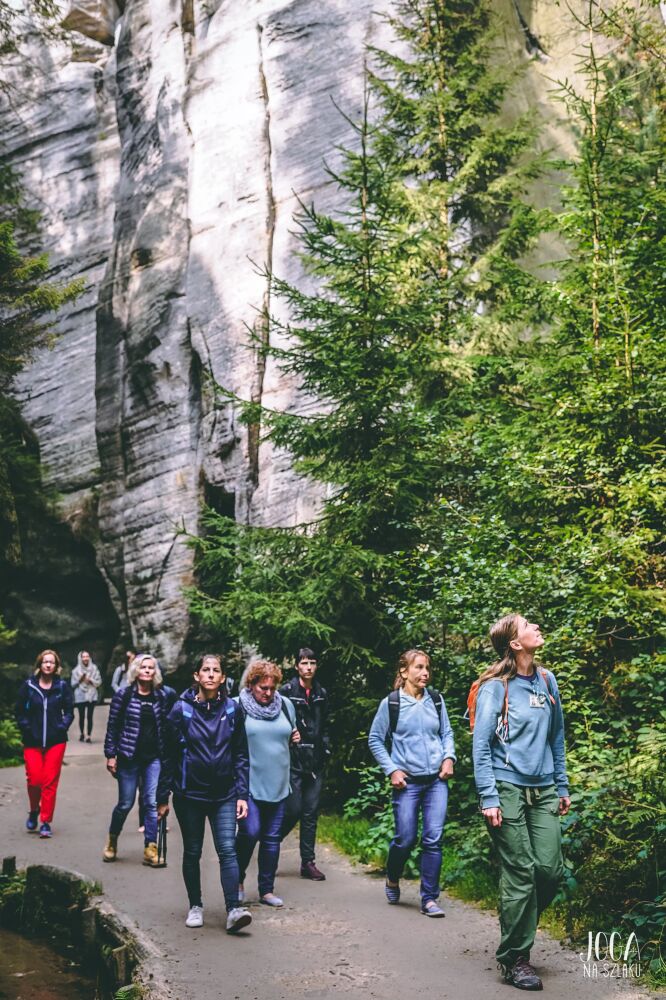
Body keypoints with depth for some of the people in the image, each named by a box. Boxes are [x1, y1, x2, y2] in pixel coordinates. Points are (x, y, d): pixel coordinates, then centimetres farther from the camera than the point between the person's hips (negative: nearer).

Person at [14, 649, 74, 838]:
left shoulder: (62, 686, 1)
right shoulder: (28, 686, 0)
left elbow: (69, 711, 6)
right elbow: (19, 711, 5)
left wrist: (62, 727, -7)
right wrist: (26, 729, -4)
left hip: (56, 742, 0)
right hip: (32, 742, 0)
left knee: (50, 783, -1)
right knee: (34, 780, -6)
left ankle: (46, 822, 9)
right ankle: (34, 811, 23)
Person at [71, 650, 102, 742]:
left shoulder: (94, 669, 2)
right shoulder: (76, 670, 2)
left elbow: (99, 682, 2)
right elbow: (73, 684, 2)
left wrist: (91, 680, -12)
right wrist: (79, 680, -14)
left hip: (91, 696, 0)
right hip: (80, 697, 0)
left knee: (89, 716, -5)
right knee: (81, 716, 7)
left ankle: (89, 736, -4)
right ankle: (81, 734, 27)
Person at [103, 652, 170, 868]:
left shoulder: (161, 697, 6)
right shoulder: (123, 695, -3)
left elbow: (165, 727, 11)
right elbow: (112, 726, -2)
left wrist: (166, 756, 8)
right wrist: (110, 755, -5)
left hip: (154, 758, 3)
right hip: (129, 757, -2)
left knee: (152, 802, -2)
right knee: (126, 803, 5)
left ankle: (150, 850, 3)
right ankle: (112, 840, 30)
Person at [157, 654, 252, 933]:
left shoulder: (232, 710, -1)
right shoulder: (182, 709, -5)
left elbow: (241, 755, 4)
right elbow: (169, 756, 0)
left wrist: (242, 794, -2)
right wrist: (163, 798, 1)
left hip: (224, 794, 0)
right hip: (190, 793, 0)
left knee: (227, 850, -9)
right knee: (192, 852, 10)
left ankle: (233, 910, -12)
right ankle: (195, 906, 25)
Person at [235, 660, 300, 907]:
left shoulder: (285, 705, 8)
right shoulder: (237, 706, -6)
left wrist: (294, 738, 2)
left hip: (277, 783, 4)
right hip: (248, 783, -4)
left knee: (272, 837, 8)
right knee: (250, 831, -14)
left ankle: (266, 889, 21)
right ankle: (237, 878, 12)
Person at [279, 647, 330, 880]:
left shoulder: (321, 694, 11)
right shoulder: (286, 691, -6)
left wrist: (325, 749, 11)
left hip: (315, 762, 5)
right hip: (292, 760, -5)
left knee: (311, 813, 7)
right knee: (293, 810, -6)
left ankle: (308, 862, 14)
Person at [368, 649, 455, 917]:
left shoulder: (436, 700, 5)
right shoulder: (391, 703, -4)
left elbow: (447, 733, 17)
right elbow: (375, 740, 3)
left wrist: (449, 756, -1)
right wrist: (391, 770, -4)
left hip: (437, 780, 2)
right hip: (408, 781, -2)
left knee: (433, 839, -3)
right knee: (406, 839, 2)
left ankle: (429, 898, 7)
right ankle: (392, 879, 33)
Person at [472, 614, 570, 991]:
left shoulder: (547, 681, 10)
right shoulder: (495, 687, -7)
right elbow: (481, 744, -8)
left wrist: (562, 786, 16)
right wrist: (488, 797, -14)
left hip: (543, 790, 5)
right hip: (508, 788, -5)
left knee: (551, 869, 0)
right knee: (521, 872, -4)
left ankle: (519, 926, 26)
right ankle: (515, 958, 9)